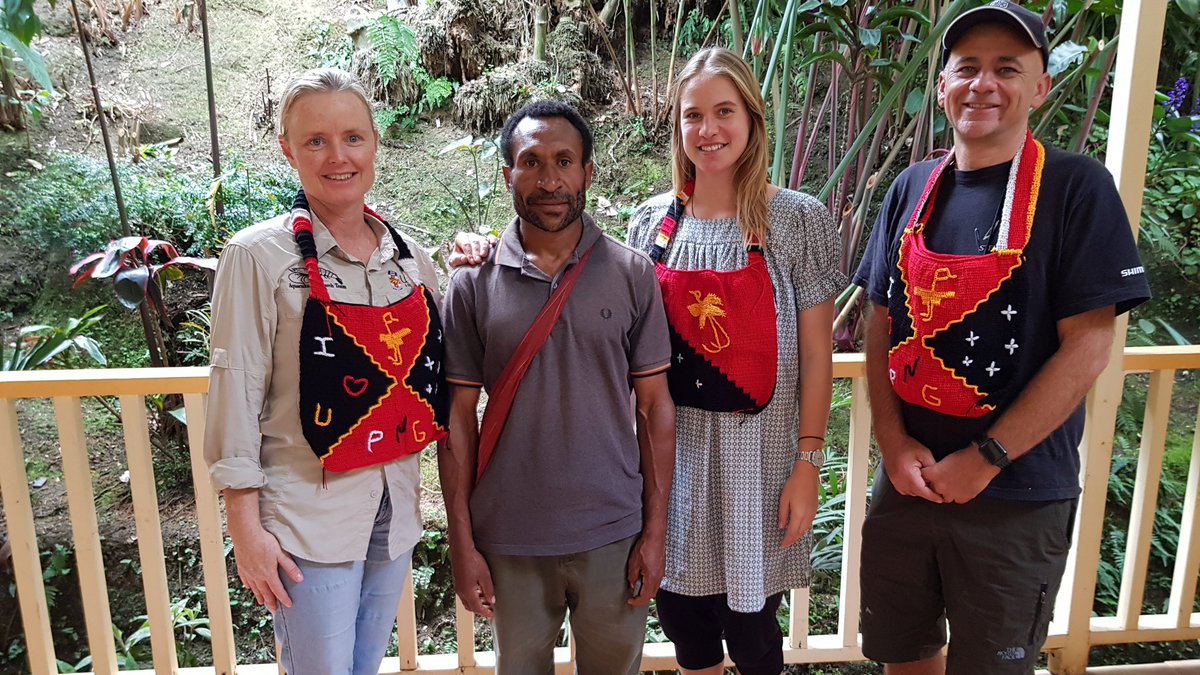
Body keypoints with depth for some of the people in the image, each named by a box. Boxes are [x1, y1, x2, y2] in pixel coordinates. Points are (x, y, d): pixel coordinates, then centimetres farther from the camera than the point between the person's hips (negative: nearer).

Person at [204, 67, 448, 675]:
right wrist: (245, 524, -11)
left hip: (394, 509, 5)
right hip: (308, 517, -5)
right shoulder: (258, 256, -10)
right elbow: (236, 394, -10)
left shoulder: (408, 256, 5)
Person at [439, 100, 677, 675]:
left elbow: (654, 406, -1)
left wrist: (655, 531, -2)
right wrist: (462, 542, -2)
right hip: (510, 540, 0)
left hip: (614, 535, 0)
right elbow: (459, 416, -1)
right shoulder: (472, 285, -4)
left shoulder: (632, 274, -3)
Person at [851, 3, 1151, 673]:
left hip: (1018, 498, -4)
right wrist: (894, 443, -6)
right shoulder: (913, 189, 3)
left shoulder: (1075, 186, -9)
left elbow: (1087, 347, -13)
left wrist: (984, 460, -15)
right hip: (905, 482, 4)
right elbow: (881, 325, 5)